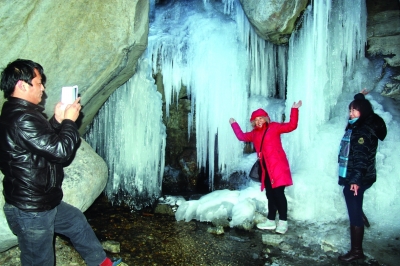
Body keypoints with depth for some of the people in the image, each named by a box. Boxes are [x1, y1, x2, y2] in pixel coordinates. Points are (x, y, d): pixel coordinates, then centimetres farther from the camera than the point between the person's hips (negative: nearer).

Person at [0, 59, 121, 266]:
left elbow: (47, 142, 15)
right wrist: (69, 121, -12)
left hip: (40, 202, 11)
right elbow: (60, 150, -26)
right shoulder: (22, 120, -28)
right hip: (31, 210, -11)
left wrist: (57, 120, 2)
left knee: (77, 221, 26)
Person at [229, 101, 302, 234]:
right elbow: (242, 136, 31)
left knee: (278, 193, -7)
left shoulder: (274, 127, -1)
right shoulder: (254, 133, 16)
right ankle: (271, 221, 19)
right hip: (266, 169, 6)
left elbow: (291, 126, -8)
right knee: (270, 194, 11)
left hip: (278, 166, -6)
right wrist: (234, 124, 39)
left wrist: (294, 109, -14)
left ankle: (283, 222, 2)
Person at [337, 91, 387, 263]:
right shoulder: (355, 126, 11)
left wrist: (356, 179, -33)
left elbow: (363, 157, -26)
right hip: (351, 176, 10)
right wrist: (359, 97, 49)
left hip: (358, 178, -10)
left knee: (354, 212, -4)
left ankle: (357, 251, 5)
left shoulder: (366, 131, -17)